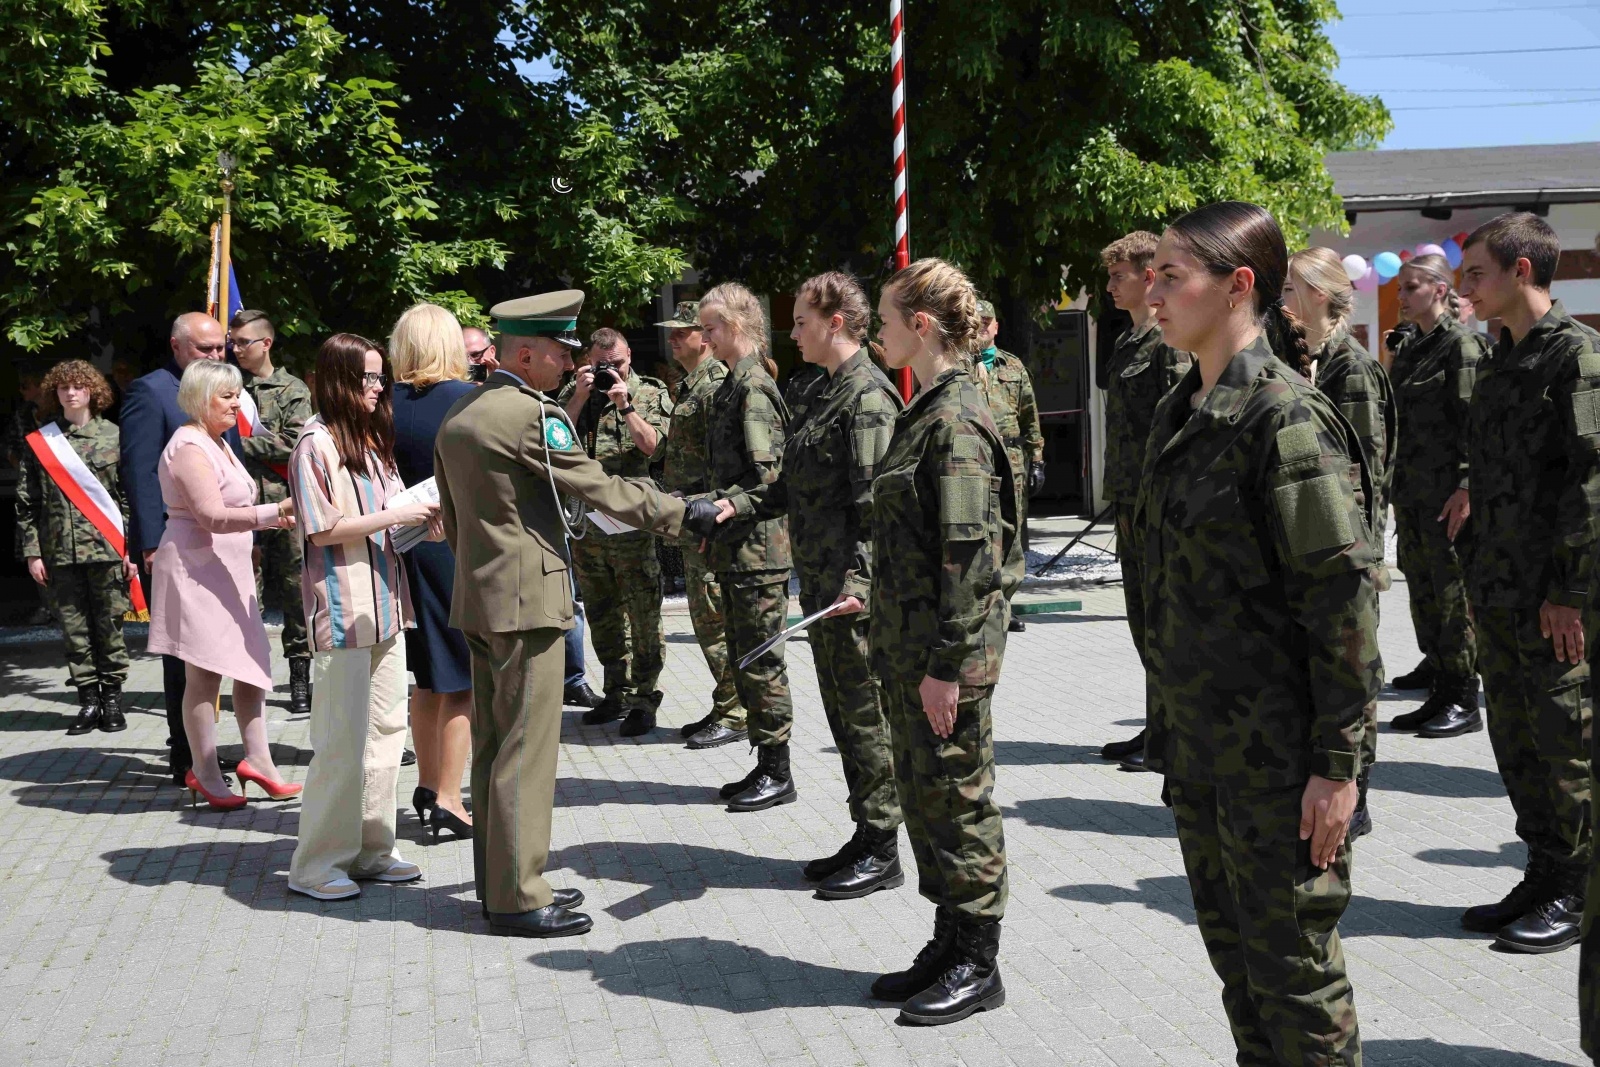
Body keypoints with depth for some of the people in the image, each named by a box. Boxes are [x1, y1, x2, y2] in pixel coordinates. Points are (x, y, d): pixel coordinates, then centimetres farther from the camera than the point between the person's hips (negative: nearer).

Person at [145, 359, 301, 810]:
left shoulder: (217, 444, 18)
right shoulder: (190, 448, -15)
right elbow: (213, 516, -25)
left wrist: (269, 519, 14)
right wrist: (273, 513, -33)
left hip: (228, 569, 10)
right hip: (196, 570, -10)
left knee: (252, 665, 8)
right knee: (205, 673, -5)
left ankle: (257, 759, 13)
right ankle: (205, 774, 3)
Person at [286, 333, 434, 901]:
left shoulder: (372, 439, 16)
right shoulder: (317, 444, -10)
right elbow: (323, 531, -14)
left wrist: (422, 521, 1)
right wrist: (395, 515, -16)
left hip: (383, 598, 9)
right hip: (342, 605, -9)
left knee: (386, 730, 10)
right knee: (342, 739, -5)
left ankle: (371, 849, 19)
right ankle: (317, 864, 4)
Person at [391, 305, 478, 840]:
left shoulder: (385, 404, -2)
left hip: (406, 545, 5)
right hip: (463, 547, -4)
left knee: (428, 675, 18)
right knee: (464, 677, 4)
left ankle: (427, 785, 28)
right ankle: (447, 801, 4)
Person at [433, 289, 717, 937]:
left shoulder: (458, 416, 13)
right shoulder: (531, 415, -15)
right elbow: (601, 489, -13)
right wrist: (681, 515, -4)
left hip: (478, 598, 10)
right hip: (526, 599, -9)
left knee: (492, 747, 14)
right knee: (526, 751, -4)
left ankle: (498, 883, 22)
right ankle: (518, 898, 1)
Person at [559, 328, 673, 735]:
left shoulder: (651, 394, 2)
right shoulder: (574, 392, 10)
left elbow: (655, 446, -9)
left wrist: (625, 405, -15)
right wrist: (581, 396, -9)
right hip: (585, 518, 5)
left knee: (643, 614, -4)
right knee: (600, 613, 14)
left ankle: (644, 699, 3)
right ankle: (618, 693, 26)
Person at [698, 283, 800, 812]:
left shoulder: (754, 388, -15)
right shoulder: (733, 386, 15)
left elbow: (769, 478, -21)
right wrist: (714, 529, 20)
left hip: (759, 547, -10)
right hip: (737, 548, 10)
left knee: (761, 662, -3)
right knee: (744, 661, 14)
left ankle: (777, 774, 6)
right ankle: (765, 767, 23)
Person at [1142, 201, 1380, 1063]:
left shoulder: (1285, 417, -16)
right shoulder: (1183, 414, 10)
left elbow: (1344, 597, -18)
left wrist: (1338, 762, -18)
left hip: (1277, 756, -8)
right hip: (1199, 747, 8)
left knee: (1292, 966, 3)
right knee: (1234, 955, 18)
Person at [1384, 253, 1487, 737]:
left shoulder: (1461, 343, -10)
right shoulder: (1408, 347, 16)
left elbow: (1472, 421, -15)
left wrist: (1465, 489, -21)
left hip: (1446, 492, -8)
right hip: (1411, 492, 8)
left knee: (1453, 594, -4)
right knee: (1423, 592, 13)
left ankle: (1464, 702, 2)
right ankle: (1442, 692, 24)